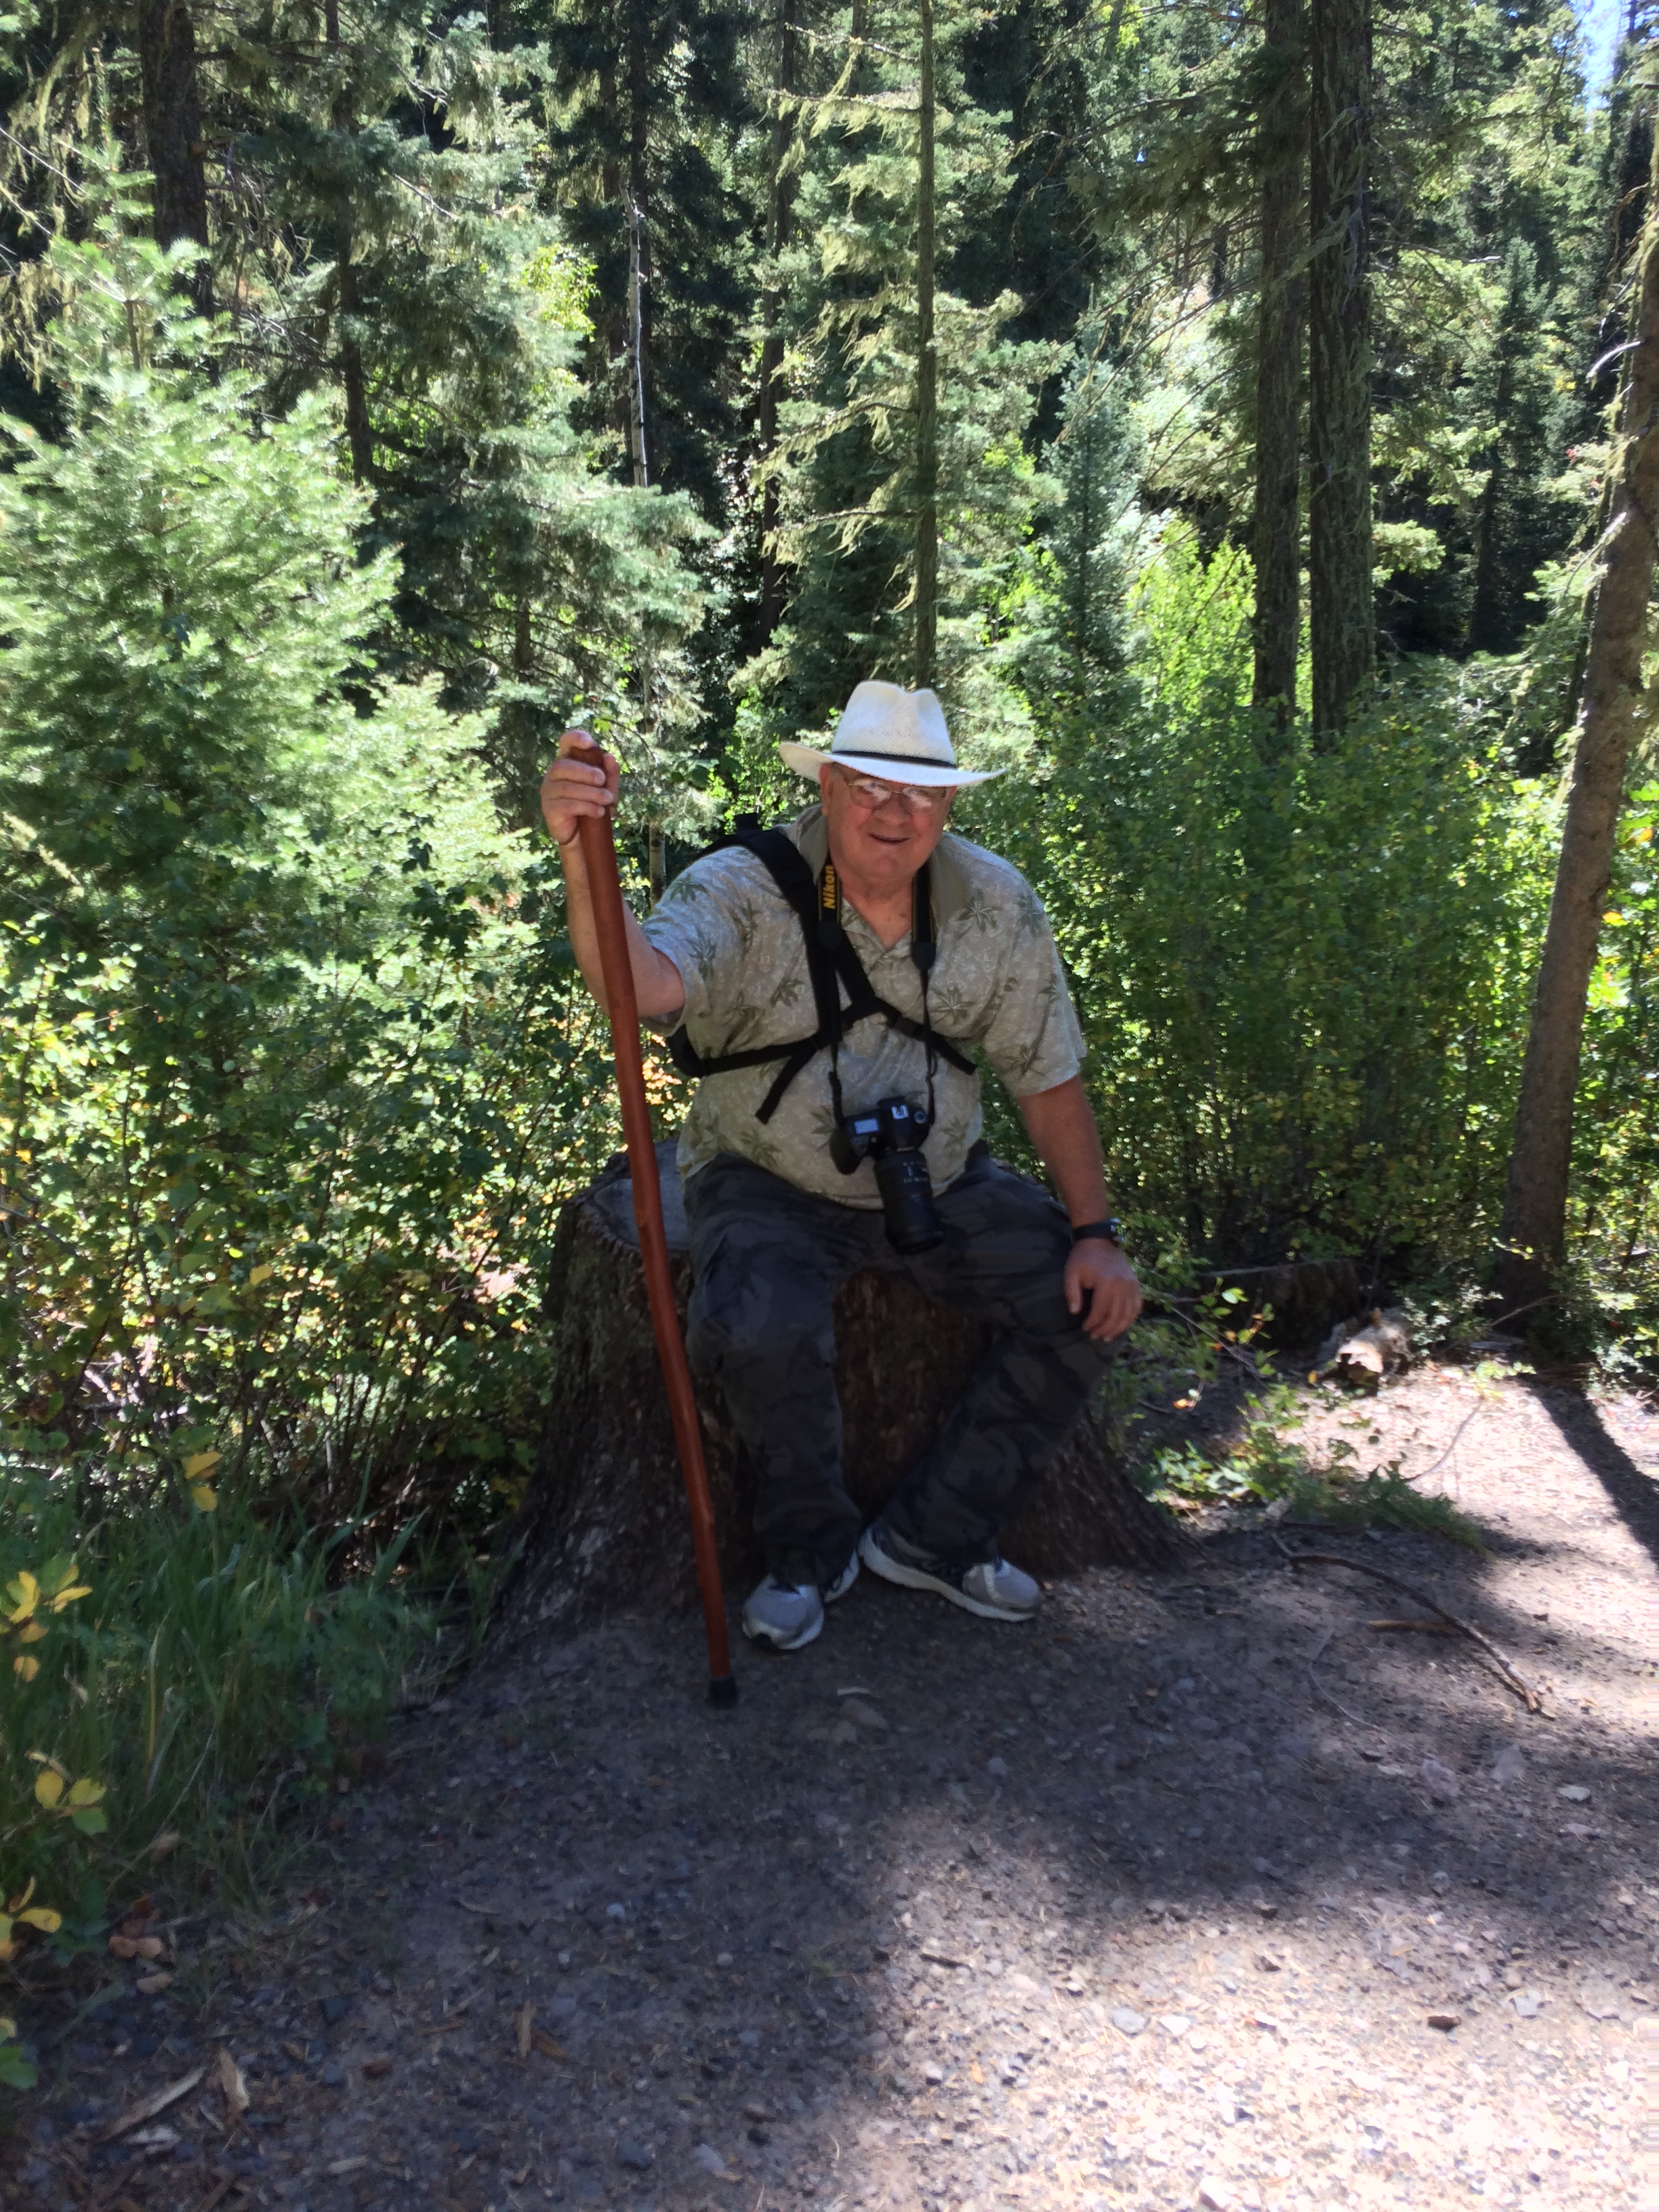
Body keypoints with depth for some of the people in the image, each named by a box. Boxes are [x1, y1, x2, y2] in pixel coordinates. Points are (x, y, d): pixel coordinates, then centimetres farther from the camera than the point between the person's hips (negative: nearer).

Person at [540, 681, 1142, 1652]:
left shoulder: (997, 902, -4)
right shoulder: (744, 889, -17)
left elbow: (1051, 1076, 2)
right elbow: (644, 985, -38)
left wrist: (1095, 1231, -5)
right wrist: (584, 854, -57)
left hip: (937, 1180, 4)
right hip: (771, 1182, -4)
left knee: (1089, 1302, -11)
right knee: (762, 1330, -33)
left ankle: (933, 1534, 6)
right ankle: (812, 1550, 0)